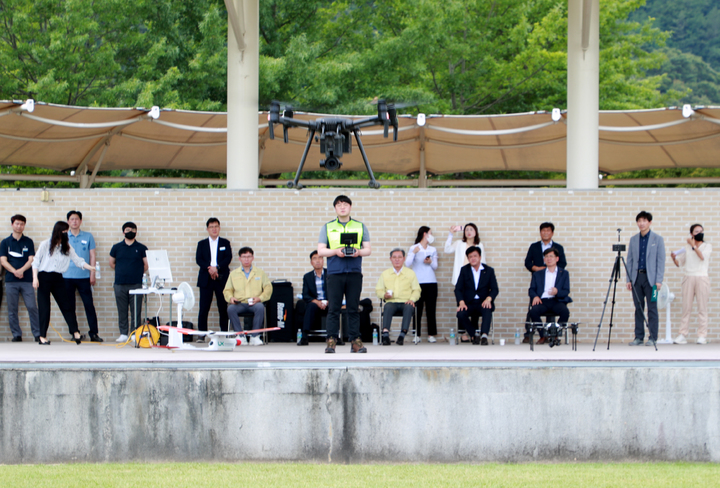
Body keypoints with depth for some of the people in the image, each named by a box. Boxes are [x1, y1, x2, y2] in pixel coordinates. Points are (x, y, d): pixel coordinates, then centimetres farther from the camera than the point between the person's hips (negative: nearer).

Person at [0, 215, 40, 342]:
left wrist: (22, 270, -15)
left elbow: (31, 260, 3)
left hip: (27, 280, -1)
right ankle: (16, 335, 8)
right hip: (11, 280, 1)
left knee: (32, 307, -7)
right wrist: (14, 271, -15)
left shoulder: (28, 242, 9)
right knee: (12, 310, 1)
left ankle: (38, 334, -1)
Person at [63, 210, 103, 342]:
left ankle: (94, 333, -5)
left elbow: (92, 256, 8)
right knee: (69, 306, 3)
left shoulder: (88, 237, 7)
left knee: (89, 305, -6)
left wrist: (92, 274, 1)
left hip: (84, 277, -1)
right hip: (67, 277, 1)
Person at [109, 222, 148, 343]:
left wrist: (138, 274, 10)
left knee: (136, 311, -2)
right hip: (120, 284, 2)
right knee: (122, 311, 3)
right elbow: (112, 263, 19)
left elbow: (146, 265, 9)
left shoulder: (141, 248, 6)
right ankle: (123, 334, 7)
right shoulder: (117, 248, 10)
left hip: (136, 284, -2)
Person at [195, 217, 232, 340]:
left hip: (221, 278, 0)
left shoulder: (225, 243, 12)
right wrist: (209, 268, -14)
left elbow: (228, 258, 0)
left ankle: (224, 333, 2)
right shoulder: (202, 244, 14)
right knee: (204, 308, -5)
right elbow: (198, 259, 2)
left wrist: (216, 268, -14)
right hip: (206, 279, 0)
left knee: (223, 307, -1)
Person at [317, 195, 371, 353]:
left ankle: (355, 341, 2)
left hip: (354, 273, 1)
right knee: (333, 308, -5)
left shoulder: (360, 227, 13)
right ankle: (331, 341, -4)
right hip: (335, 273, -1)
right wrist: (336, 251, -12)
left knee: (353, 308, 0)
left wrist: (358, 252, -11)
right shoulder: (328, 227, 11)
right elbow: (320, 251, 6)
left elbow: (368, 249, 10)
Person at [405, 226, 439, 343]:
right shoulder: (414, 248, 5)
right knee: (417, 309, -6)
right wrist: (414, 253, -15)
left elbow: (435, 266, 13)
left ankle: (431, 334, 1)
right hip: (418, 283, -3)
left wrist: (430, 262, -7)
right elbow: (407, 264, -5)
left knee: (431, 309, -1)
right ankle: (417, 335, -3)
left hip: (431, 282, 3)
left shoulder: (433, 250, 17)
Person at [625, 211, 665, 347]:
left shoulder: (657, 239, 1)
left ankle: (652, 338, 0)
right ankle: (639, 337, 9)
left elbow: (661, 260, -2)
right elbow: (630, 260, 13)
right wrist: (629, 279, 5)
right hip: (636, 277, 4)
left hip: (650, 278, -4)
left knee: (652, 308, -3)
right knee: (638, 308, 5)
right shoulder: (633, 240, 12)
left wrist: (659, 280, -9)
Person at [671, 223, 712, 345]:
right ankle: (683, 335, -3)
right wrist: (674, 258, -6)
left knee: (702, 307, -4)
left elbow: (702, 257, -10)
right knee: (686, 307, -2)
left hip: (702, 278, -2)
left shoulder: (707, 246, 9)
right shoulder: (686, 247, 15)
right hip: (688, 278, 2)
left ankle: (702, 336, -4)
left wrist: (693, 245, -6)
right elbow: (679, 263, 14)